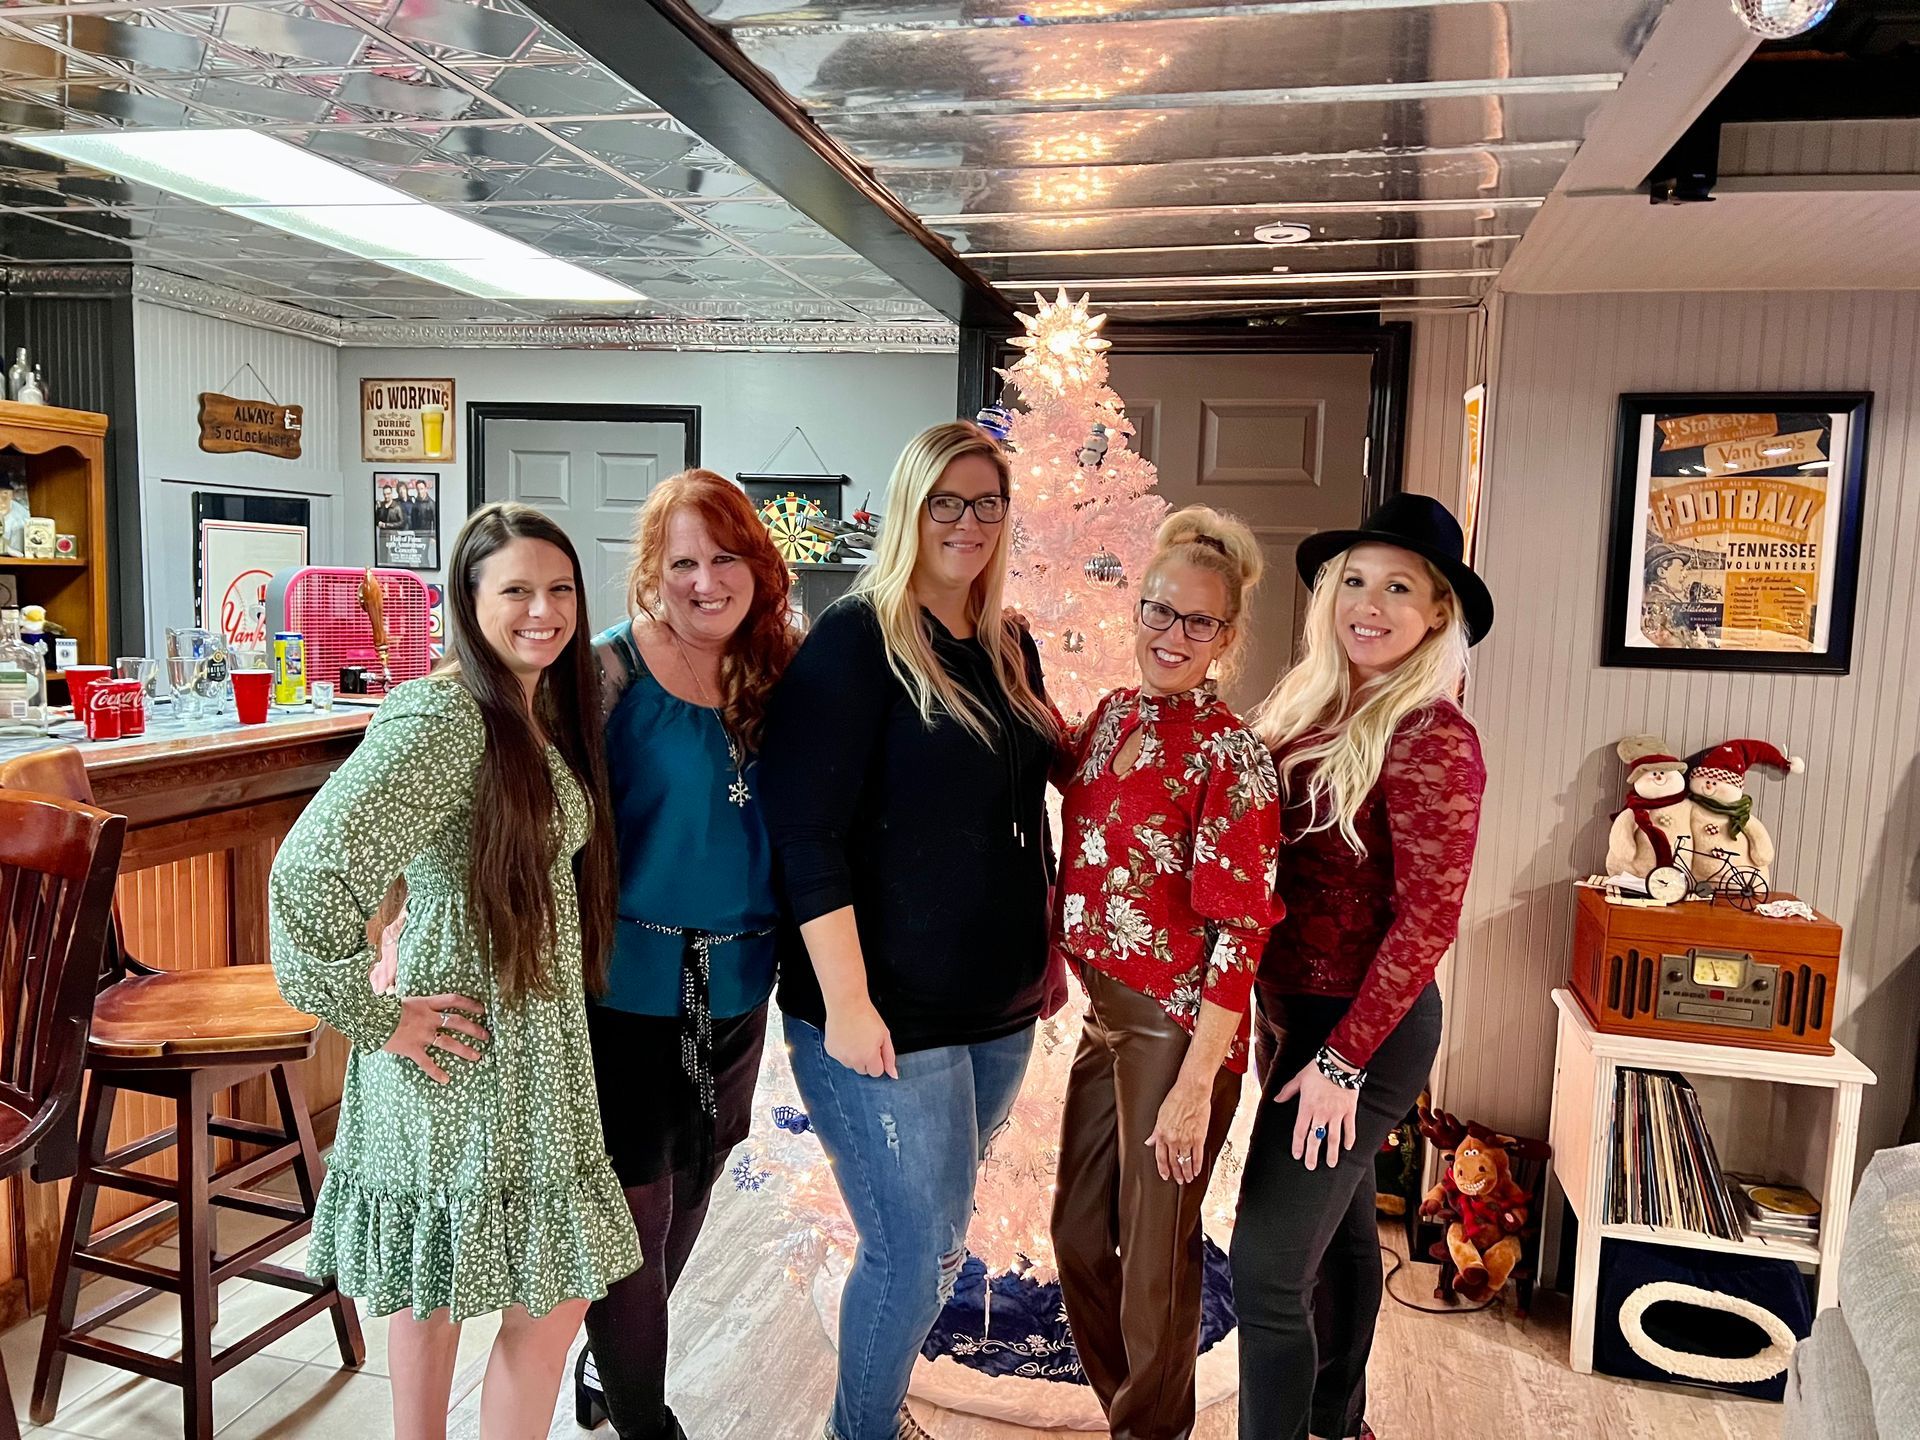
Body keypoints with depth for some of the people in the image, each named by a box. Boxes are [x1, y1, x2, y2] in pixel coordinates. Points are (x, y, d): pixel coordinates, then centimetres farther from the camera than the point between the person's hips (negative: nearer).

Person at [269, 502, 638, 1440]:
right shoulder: (443, 717, -21)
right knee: (552, 1298, 4)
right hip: (466, 1053, -8)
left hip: (536, 1041, 8)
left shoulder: (546, 710, 8)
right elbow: (311, 873, -28)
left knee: (436, 1280, 21)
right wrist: (372, 1017, -19)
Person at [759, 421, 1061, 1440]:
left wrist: (1045, 954, 17)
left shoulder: (1011, 650, 9)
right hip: (888, 1017, -7)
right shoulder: (856, 640, -13)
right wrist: (847, 1002, -20)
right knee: (917, 1251, 3)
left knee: (934, 1233, 19)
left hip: (1000, 1010, 7)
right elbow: (806, 831, -18)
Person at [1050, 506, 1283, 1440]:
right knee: (1078, 1238, 20)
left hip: (1179, 1034, -7)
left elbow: (1240, 932, -19)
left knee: (1155, 1259, 11)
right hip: (1103, 1018, 8)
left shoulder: (1229, 756, -17)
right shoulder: (1114, 715, 4)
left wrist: (1195, 1084, -20)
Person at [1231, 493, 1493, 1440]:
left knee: (1266, 1268, -7)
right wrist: (1276, 1015, 5)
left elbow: (1428, 918, -20)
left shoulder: (1432, 737, -19)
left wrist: (1341, 1059, -19)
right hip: (1299, 1012, 8)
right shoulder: (1315, 707, 3)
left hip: (1363, 1030, -8)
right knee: (1340, 1227, 24)